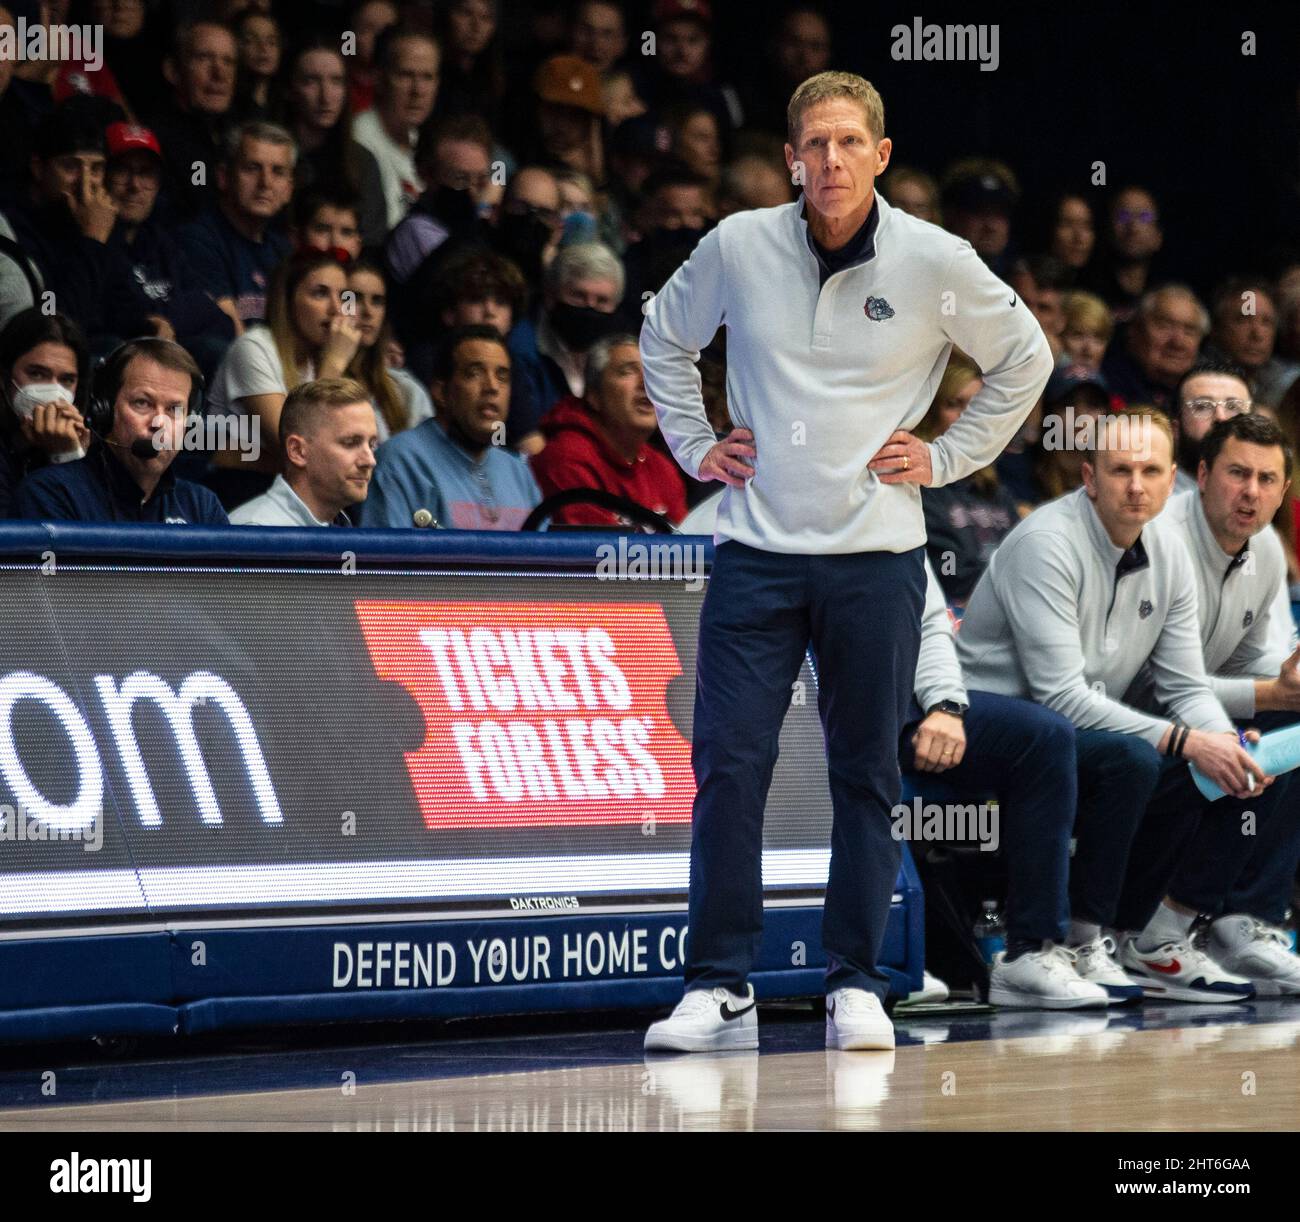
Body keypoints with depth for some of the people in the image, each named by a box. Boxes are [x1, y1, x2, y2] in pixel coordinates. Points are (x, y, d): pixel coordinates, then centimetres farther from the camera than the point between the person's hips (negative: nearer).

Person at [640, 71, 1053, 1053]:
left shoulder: (935, 262, -3)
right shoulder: (739, 247, 0)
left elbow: (1026, 358, 12)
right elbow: (664, 337, 20)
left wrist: (949, 457, 6)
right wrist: (695, 444, 12)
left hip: (876, 557, -1)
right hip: (755, 554, 1)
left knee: (866, 776, 3)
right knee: (729, 766, -5)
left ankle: (856, 987, 11)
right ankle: (721, 989, 0)